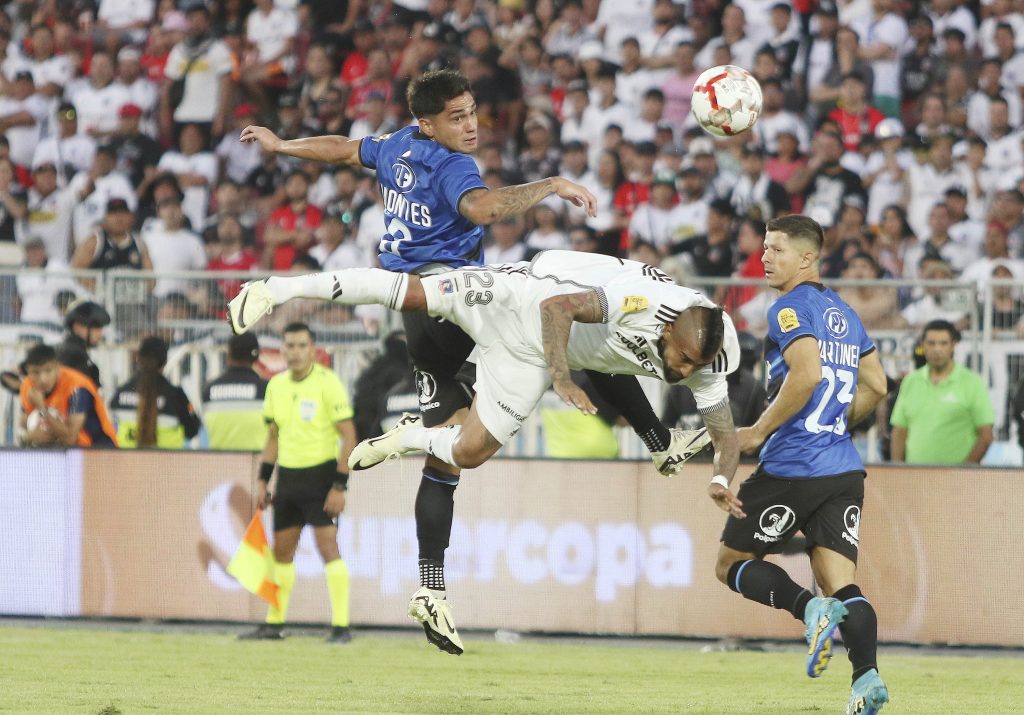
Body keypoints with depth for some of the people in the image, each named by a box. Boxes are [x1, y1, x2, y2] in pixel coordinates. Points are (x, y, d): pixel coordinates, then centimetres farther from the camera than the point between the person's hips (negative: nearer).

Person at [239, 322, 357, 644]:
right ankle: (274, 623, 19)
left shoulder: (327, 383, -11)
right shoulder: (276, 385, 8)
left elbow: (349, 436, -12)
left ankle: (341, 626, -11)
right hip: (287, 475, 6)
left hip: (320, 473, -6)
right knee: (281, 550, 10)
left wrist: (339, 486, -17)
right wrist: (263, 481, 14)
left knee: (327, 546, -13)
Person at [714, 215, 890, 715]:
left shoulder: (790, 308, -8)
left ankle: (809, 607, -19)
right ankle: (866, 675, -24)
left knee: (732, 564, 7)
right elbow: (876, 386, 22)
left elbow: (807, 374, -23)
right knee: (842, 585, 1)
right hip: (844, 468, 7)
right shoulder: (844, 314, 17)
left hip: (791, 467, -7)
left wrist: (758, 431, -14)